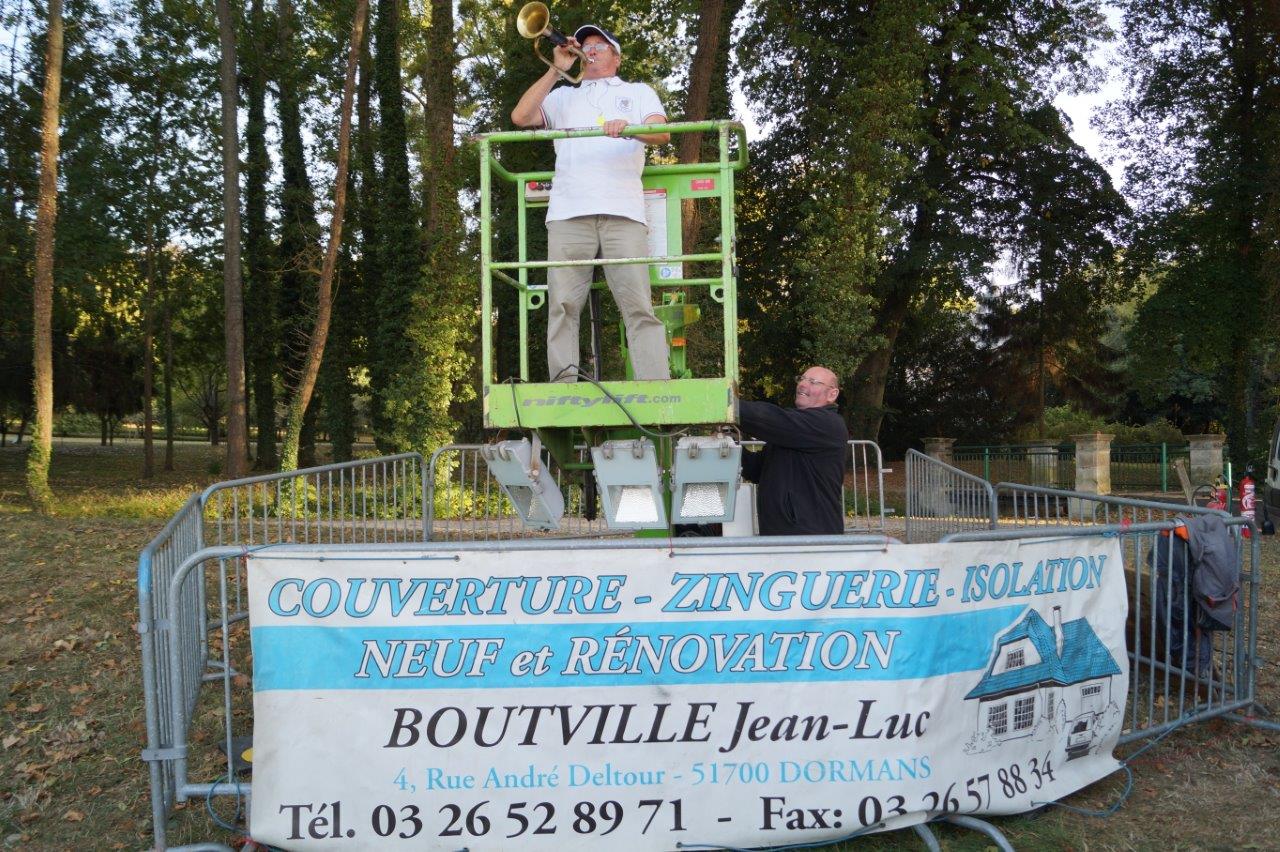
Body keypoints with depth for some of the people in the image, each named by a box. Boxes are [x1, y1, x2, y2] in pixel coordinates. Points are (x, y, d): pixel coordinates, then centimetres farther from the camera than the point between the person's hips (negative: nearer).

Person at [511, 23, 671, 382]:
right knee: (562, 306, -7)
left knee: (639, 305, -12)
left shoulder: (638, 92, 24)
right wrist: (556, 70, 12)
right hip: (568, 213, 2)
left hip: (623, 211, -2)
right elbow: (520, 117, 12)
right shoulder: (563, 96, 29)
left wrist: (628, 128, -16)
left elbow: (661, 133, 5)